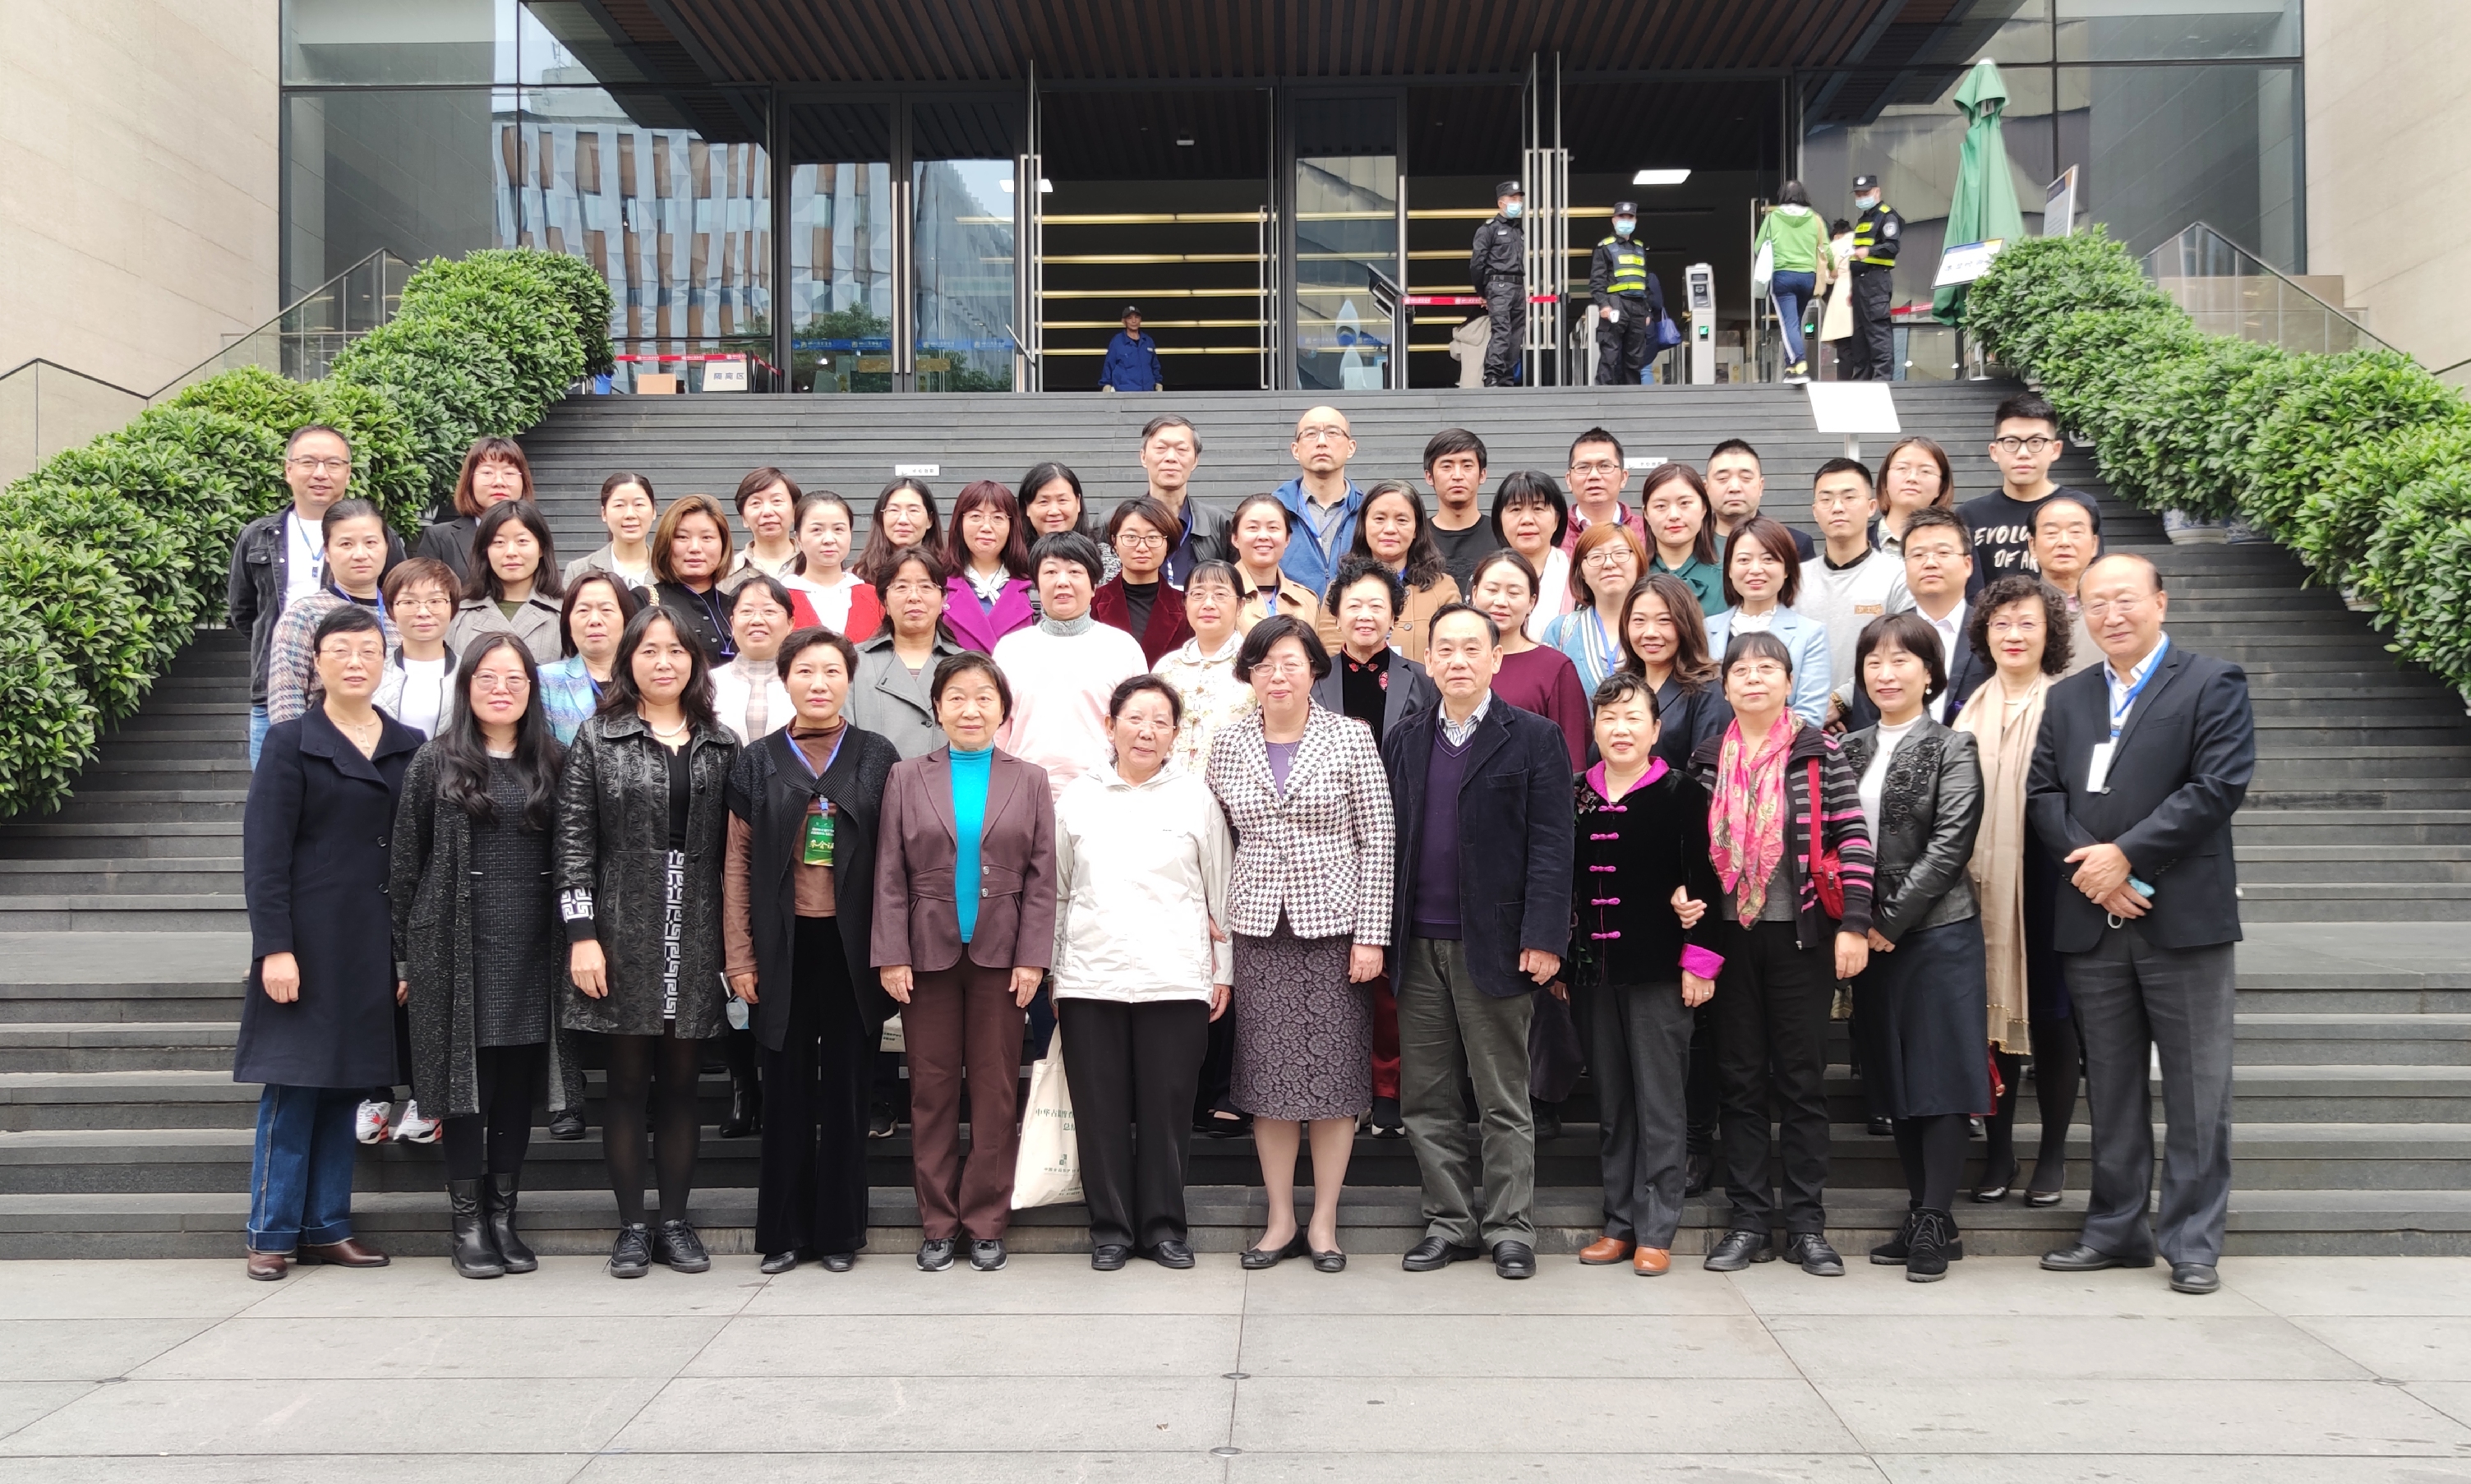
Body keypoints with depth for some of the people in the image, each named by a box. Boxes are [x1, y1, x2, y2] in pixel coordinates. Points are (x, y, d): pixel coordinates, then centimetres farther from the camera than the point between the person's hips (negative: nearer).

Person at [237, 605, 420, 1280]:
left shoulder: (408, 747, 9)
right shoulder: (290, 743, -2)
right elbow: (265, 853, -7)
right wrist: (274, 947, -14)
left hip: (377, 944, 4)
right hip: (309, 939, -4)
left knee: (346, 1086, 9)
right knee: (292, 1085, 0)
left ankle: (327, 1227, 17)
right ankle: (273, 1232, 9)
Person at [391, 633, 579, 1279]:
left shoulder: (551, 764, 9)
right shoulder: (434, 762, 2)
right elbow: (405, 864, 2)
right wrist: (404, 957, -1)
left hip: (532, 949, 3)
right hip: (457, 945, -3)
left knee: (518, 1084, 6)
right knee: (468, 1081, 1)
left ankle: (503, 1215, 17)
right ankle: (467, 1221, 11)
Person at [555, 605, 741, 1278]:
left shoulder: (721, 744, 9)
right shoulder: (597, 738, 2)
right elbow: (574, 841, -2)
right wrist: (582, 934, -9)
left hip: (697, 938, 2)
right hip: (624, 935, -2)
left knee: (682, 1082, 8)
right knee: (629, 1082, 4)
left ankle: (677, 1223, 17)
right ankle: (632, 1226, 14)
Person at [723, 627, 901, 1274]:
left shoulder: (878, 758, 5)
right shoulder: (757, 761, 6)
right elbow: (738, 861, 5)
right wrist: (739, 956, -1)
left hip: (851, 946, 0)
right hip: (783, 946, 1)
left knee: (848, 1089, 5)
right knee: (787, 1090, 5)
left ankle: (840, 1231, 15)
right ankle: (784, 1232, 15)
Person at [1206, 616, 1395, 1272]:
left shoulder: (1350, 738, -2)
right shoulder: (1230, 743, 6)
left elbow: (1376, 840, -3)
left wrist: (1371, 934, -8)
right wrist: (1214, 921, 3)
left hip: (1333, 922, -2)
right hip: (1259, 924, 2)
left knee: (1334, 1069, 2)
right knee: (1267, 1072, 5)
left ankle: (1324, 1219, 14)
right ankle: (1280, 1219, 17)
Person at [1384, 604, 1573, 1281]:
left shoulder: (1534, 738, -1)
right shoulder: (1402, 741, 11)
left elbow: (1550, 844, -6)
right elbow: (1386, 839, 10)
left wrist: (1543, 938, -13)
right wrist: (1379, 935, 3)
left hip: (1493, 944, -4)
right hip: (1418, 945, 4)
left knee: (1504, 1100, 5)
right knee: (1426, 1098, 9)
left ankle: (1510, 1226, 16)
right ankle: (1449, 1223, 20)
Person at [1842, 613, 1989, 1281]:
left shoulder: (1953, 748, -3)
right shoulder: (1850, 751, 12)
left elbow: (1949, 843, -11)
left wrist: (1893, 920, -13)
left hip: (1937, 931, -5)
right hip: (1870, 936, 5)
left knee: (1938, 1078, -3)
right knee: (1894, 1081, 9)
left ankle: (1936, 1222, 2)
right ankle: (1920, 1216, 17)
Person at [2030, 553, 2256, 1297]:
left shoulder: (2214, 684, 0)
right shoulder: (2066, 698, 16)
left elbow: (2219, 785, -11)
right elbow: (2043, 792, 6)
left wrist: (2126, 856, -15)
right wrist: (2091, 868, -10)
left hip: (2183, 918, -4)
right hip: (2092, 922, 4)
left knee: (2196, 1088, 0)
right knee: (2110, 1086, 11)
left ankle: (2193, 1242, 8)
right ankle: (2116, 1228, 20)